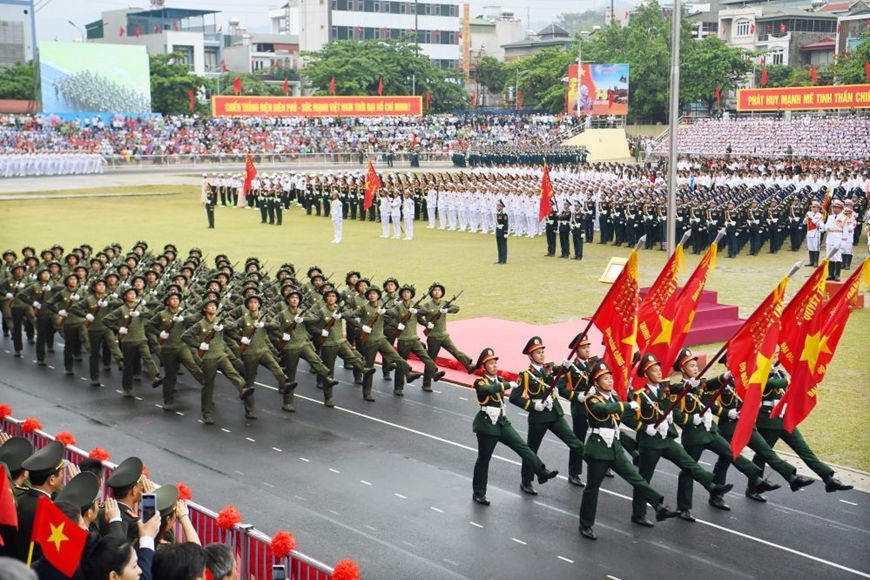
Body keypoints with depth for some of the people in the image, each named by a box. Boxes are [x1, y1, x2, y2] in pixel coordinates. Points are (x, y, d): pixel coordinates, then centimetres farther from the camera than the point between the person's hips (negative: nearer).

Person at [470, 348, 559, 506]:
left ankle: (542, 472, -13)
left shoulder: (500, 380, 12)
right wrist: (508, 385, -30)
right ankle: (478, 493, 14)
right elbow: (489, 389, -32)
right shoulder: (480, 383, -14)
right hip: (487, 425, -6)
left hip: (502, 422, 6)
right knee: (484, 459, 3)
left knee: (522, 446, -7)